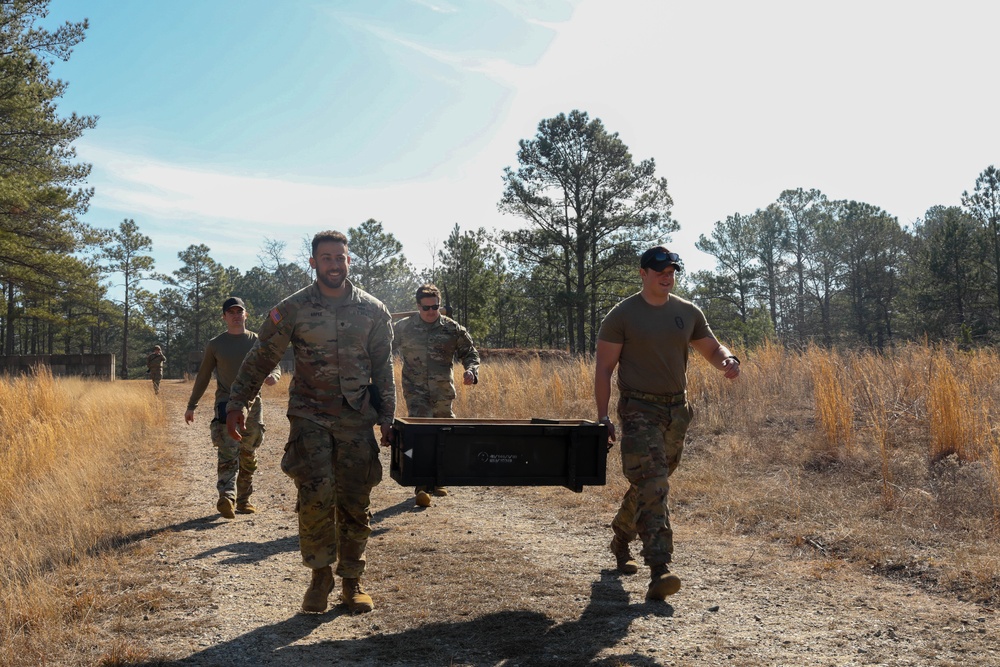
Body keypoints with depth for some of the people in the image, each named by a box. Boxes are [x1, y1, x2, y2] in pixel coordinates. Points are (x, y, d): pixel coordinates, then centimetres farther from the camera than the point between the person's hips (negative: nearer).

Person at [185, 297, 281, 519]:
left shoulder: (257, 342, 8)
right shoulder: (215, 345, 6)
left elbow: (275, 367, 9)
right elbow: (203, 376, 12)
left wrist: (272, 376, -16)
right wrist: (191, 405, 11)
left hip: (252, 403, 2)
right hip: (226, 403, -2)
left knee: (249, 456, 8)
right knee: (228, 453, -18)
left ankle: (244, 499, 18)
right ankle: (226, 498, -31)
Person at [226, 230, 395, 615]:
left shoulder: (373, 311, 4)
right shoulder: (293, 309, -1)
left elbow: (383, 369, 9)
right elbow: (260, 359, 3)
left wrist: (386, 418, 6)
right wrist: (237, 404, -2)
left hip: (357, 420, 2)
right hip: (310, 416, -2)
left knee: (356, 503, 4)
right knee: (316, 494, -15)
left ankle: (352, 582, 19)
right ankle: (320, 576, 6)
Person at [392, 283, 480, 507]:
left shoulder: (453, 329, 2)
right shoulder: (403, 327, 2)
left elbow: (470, 352, 8)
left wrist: (471, 371, -11)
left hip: (443, 392, 2)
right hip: (416, 391, -2)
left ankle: (434, 481, 28)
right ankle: (422, 487, -16)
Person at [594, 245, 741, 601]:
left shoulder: (688, 313, 9)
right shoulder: (622, 315, -6)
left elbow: (711, 348, 16)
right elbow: (603, 368, -4)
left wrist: (727, 359, -9)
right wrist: (603, 417, -9)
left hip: (677, 409, 6)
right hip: (639, 409, -5)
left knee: (647, 483, 17)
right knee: (652, 486, -16)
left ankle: (620, 541, 40)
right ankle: (659, 571, -20)